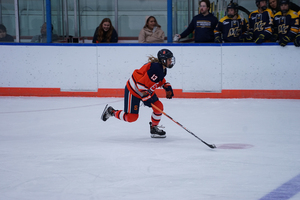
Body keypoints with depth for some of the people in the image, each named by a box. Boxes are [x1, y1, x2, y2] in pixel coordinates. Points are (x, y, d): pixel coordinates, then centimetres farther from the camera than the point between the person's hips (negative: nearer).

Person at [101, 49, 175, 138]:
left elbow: (161, 80, 24)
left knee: (158, 106, -2)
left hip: (147, 90, 10)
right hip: (133, 90, -10)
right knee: (131, 117, -7)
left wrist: (167, 87, 8)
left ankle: (154, 128, 15)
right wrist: (146, 98, -26)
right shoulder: (155, 69, -31)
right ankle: (111, 111, 14)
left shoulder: (162, 68, 0)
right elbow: (141, 84, -33)